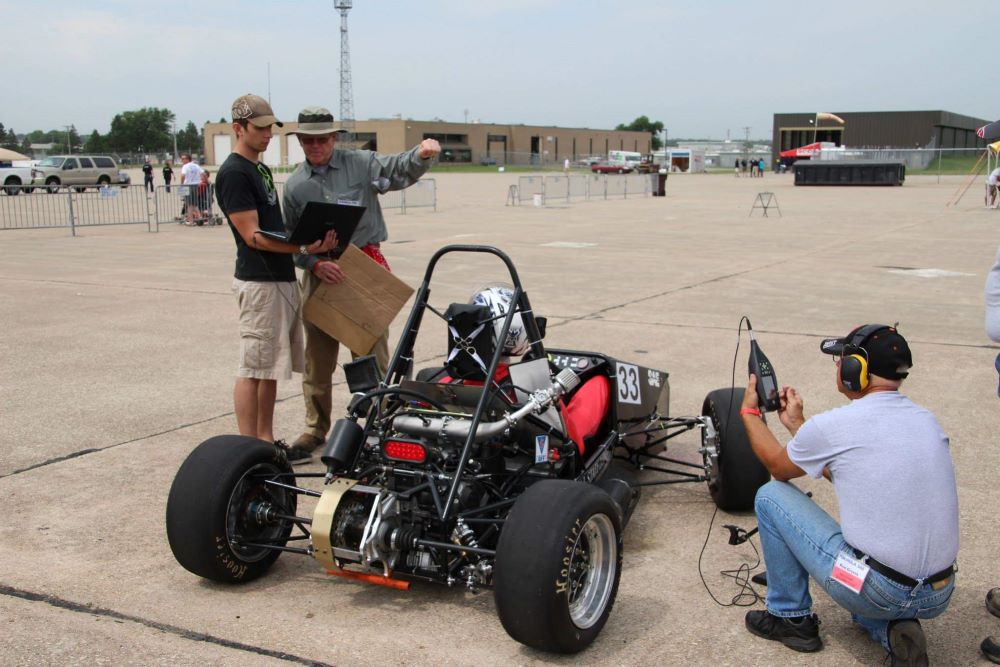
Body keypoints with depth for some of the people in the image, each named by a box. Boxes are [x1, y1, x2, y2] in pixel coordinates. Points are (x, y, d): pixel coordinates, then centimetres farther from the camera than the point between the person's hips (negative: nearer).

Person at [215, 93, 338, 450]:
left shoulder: (261, 170, 18)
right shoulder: (233, 172, -12)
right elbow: (253, 236, -18)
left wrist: (311, 252, 11)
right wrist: (303, 248, -26)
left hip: (282, 279, 10)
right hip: (258, 283, -9)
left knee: (271, 367, 13)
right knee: (253, 368, -4)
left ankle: (266, 441, 21)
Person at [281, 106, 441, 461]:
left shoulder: (360, 164, 0)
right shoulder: (295, 185, 7)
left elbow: (399, 170, -15)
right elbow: (292, 238, 9)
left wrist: (421, 155, -37)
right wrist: (315, 264, -9)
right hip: (320, 271, 3)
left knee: (373, 350, 2)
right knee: (317, 358, 11)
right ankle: (315, 430, 25)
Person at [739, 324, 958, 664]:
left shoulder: (832, 425, -14)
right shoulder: (926, 420, 7)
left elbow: (777, 467, 8)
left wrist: (749, 410, 22)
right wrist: (797, 424, 27)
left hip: (875, 591, -7)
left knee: (771, 495, 8)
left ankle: (791, 617, 19)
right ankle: (893, 628, 10)